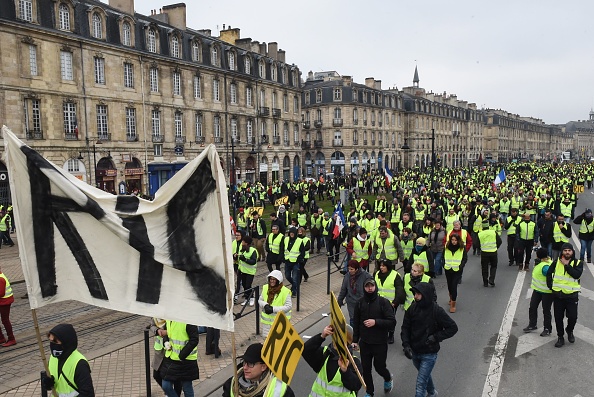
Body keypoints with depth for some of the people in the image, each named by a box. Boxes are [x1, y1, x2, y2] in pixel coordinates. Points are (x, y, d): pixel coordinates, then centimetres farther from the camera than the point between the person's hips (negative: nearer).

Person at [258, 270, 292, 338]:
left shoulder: (285, 291, -16)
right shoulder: (266, 288, -1)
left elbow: (289, 306, -17)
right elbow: (260, 300, 7)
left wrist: (273, 309, -24)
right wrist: (265, 305, -17)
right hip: (267, 319, 5)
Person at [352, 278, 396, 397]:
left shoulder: (384, 302, -13)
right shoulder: (360, 303, -1)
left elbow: (392, 323, -15)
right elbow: (356, 323, 8)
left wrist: (375, 322, -25)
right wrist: (355, 340, 8)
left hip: (380, 343, -3)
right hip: (364, 343, 3)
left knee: (379, 367, 8)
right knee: (365, 369, 9)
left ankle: (388, 378, 43)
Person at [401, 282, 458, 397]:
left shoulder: (437, 311, -20)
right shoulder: (412, 308, -8)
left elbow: (453, 328, -12)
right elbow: (405, 327, 0)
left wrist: (436, 337, -20)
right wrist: (406, 344, -13)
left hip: (429, 354, -5)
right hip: (414, 352, 5)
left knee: (420, 384, -7)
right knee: (425, 374, 29)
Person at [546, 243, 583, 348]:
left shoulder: (578, 263, -3)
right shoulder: (556, 262, 3)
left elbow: (577, 275, -21)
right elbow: (549, 274, 14)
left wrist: (566, 265, -21)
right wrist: (550, 286, 7)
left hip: (572, 295, -2)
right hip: (558, 295, 2)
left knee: (573, 317, 1)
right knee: (558, 317, 6)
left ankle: (570, 331, 32)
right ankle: (560, 337, 21)